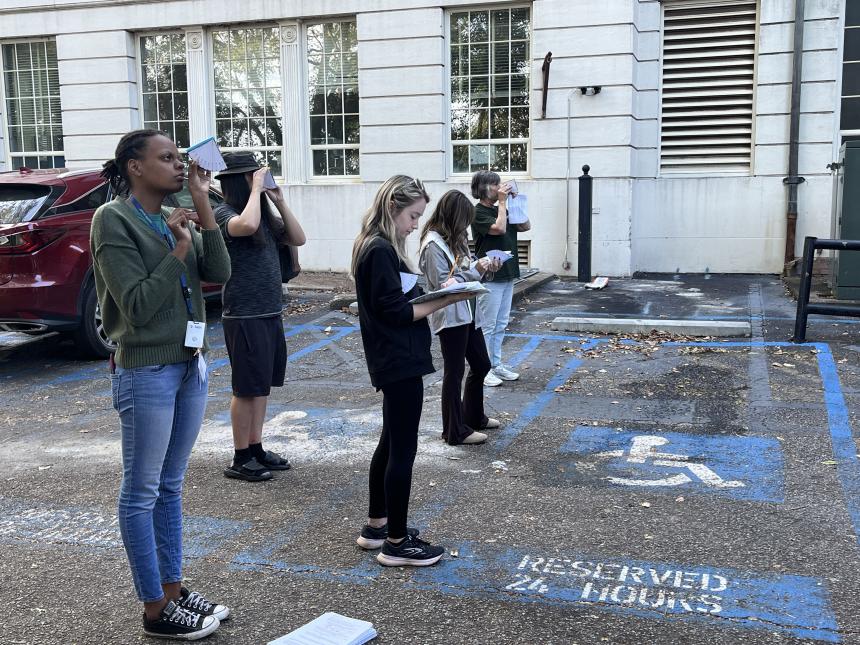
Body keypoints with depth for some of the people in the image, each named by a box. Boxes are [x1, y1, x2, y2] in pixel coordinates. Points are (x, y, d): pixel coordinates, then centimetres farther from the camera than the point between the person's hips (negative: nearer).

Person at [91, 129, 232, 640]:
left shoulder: (175, 219, 9)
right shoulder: (113, 219, -11)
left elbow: (220, 273, -2)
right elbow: (137, 305, -17)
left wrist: (203, 204, -5)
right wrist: (178, 250, -16)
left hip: (192, 366, 7)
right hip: (146, 372, -7)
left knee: (171, 487, 15)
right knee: (142, 493, 4)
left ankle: (173, 589, 27)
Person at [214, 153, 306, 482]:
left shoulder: (264, 214, 11)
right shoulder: (224, 213, -12)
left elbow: (298, 239, 10)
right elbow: (247, 226, -34)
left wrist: (279, 201, 2)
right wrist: (256, 190, -20)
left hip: (270, 313, 8)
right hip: (244, 316, -8)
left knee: (262, 385, 14)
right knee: (247, 388, 0)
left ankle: (256, 448, 25)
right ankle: (240, 459, 11)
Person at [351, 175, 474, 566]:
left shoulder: (377, 247, 13)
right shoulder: (381, 251, -18)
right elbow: (396, 311, -20)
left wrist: (438, 293, 4)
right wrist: (446, 300, -16)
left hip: (393, 362, 11)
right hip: (399, 362, -11)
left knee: (391, 444, 18)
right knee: (403, 450, -2)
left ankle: (376, 526, 30)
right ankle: (397, 542, 8)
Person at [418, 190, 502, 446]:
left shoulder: (454, 239, 11)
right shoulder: (434, 244, -16)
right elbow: (443, 283, -20)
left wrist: (484, 268, -1)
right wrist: (475, 270, -17)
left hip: (467, 313, 9)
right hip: (449, 316, -9)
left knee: (481, 365, 18)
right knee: (455, 372, 1)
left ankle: (473, 417, 34)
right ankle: (455, 431, 12)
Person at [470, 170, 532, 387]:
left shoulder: (500, 210, 13)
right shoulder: (478, 212, -10)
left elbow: (526, 226, 15)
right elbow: (499, 228, -23)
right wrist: (502, 202, -14)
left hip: (507, 274, 8)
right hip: (489, 277, -8)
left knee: (501, 324, 13)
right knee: (487, 326, -3)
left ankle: (496, 364, 21)